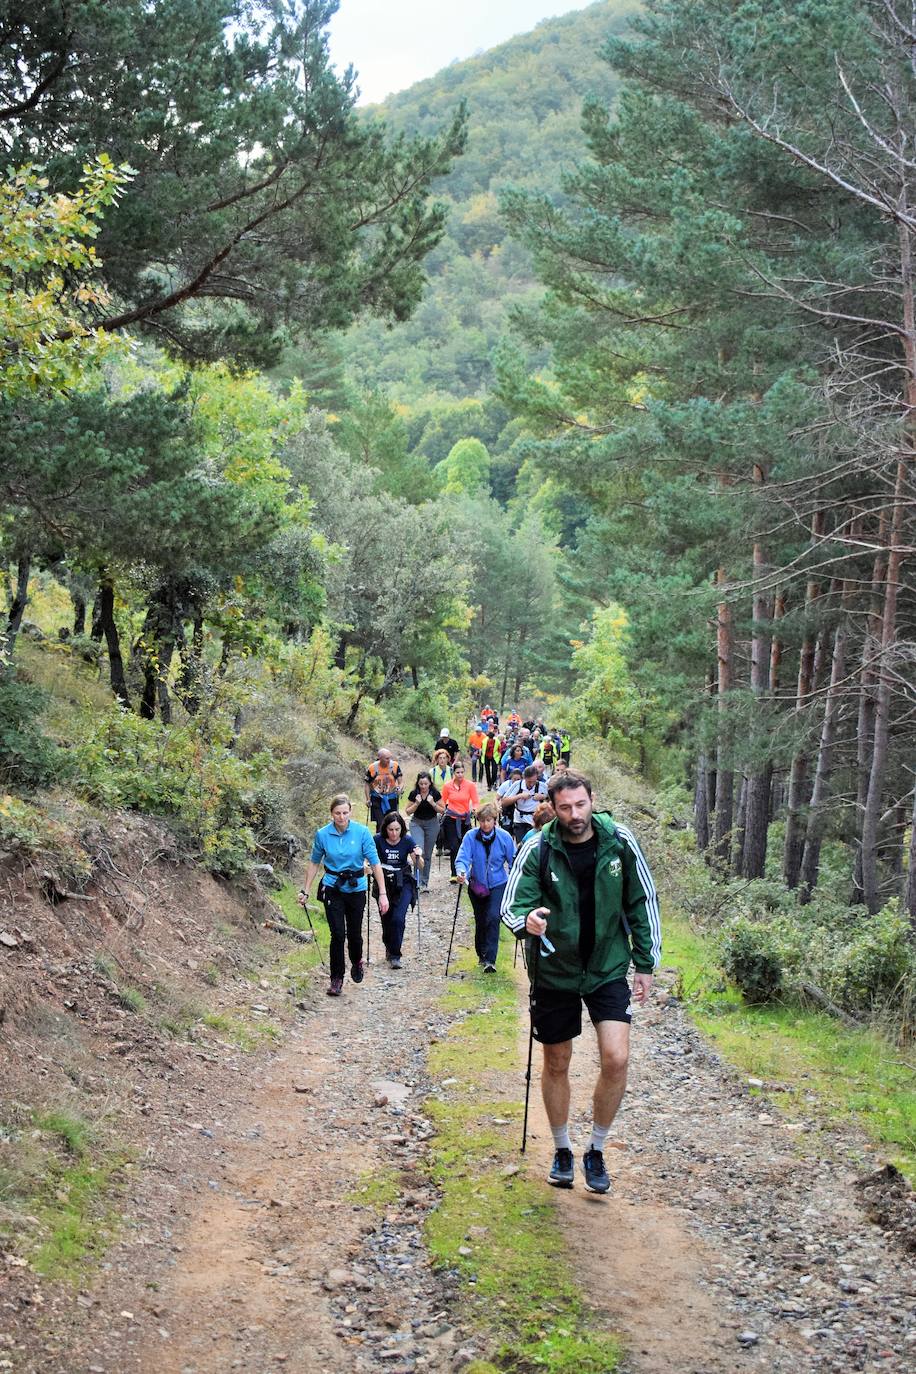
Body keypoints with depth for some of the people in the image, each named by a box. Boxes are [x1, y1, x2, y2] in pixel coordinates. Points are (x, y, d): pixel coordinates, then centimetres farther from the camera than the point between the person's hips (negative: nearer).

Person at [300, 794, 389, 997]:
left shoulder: (362, 832, -13)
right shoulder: (322, 834, -8)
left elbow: (375, 863, -11)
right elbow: (314, 863, 6)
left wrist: (382, 893, -14)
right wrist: (306, 891, 6)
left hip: (356, 888, 0)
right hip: (333, 889, 0)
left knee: (354, 932, 10)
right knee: (338, 934, -9)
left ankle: (357, 962, 42)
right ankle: (336, 978, 5)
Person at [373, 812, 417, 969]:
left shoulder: (408, 840, -9)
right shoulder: (378, 840, -9)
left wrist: (418, 857, -33)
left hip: (403, 883, -1)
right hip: (383, 882, 1)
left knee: (398, 918, -17)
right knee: (386, 919, 3)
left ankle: (394, 955, -4)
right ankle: (389, 947, 33)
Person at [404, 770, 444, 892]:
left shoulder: (435, 793, -10)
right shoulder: (413, 794, -9)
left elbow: (442, 810, -4)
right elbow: (408, 811, -2)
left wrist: (433, 803, -20)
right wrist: (416, 803, -19)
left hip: (432, 824, 1)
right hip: (417, 823, -1)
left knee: (428, 855, 7)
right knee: (419, 851, -19)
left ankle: (425, 882, 16)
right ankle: (418, 880, -17)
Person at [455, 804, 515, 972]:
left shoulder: (503, 837, -11)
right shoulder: (471, 836, -13)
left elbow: (513, 860, -2)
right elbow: (463, 858, -20)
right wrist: (461, 872, -40)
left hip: (498, 884, -2)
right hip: (477, 884, 2)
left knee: (493, 917, -20)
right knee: (480, 921, 15)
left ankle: (490, 959, -17)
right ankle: (481, 955, 37)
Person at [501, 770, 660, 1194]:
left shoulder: (620, 841, -10)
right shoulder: (537, 849, -15)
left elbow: (643, 902, 1)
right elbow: (511, 906, -13)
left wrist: (646, 963, 3)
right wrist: (527, 921, -37)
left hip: (609, 968, 0)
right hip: (555, 969, 0)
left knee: (616, 1059, -12)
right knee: (557, 1063, 11)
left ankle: (596, 1151, 9)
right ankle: (562, 1151, 32)